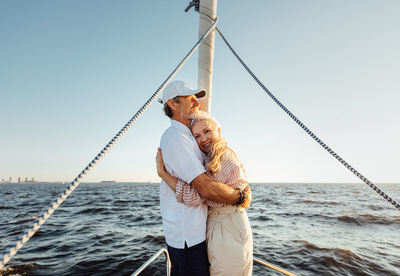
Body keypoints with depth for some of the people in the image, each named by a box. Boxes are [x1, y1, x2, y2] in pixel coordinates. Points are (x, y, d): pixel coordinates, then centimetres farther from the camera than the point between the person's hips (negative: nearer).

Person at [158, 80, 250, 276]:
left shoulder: (185, 137, 13)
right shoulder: (175, 138, -21)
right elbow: (206, 188, -29)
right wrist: (241, 197, -13)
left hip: (193, 230, 10)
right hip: (187, 236, -10)